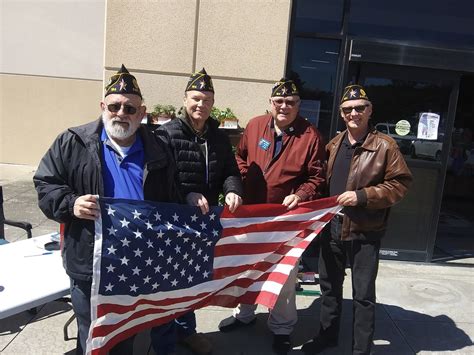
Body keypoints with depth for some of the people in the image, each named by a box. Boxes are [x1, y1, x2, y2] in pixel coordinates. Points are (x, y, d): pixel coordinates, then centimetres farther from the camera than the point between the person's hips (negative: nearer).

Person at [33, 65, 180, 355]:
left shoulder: (157, 150, 3)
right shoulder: (73, 143, -5)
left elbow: (171, 204, 10)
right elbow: (45, 185, 0)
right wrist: (71, 203, -20)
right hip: (90, 264, -2)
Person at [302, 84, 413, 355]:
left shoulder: (385, 146, -10)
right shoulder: (334, 145, 8)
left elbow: (400, 183, -12)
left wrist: (362, 196, -21)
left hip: (365, 232, -5)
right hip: (332, 228, 6)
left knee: (363, 294, 8)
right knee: (329, 286, 19)